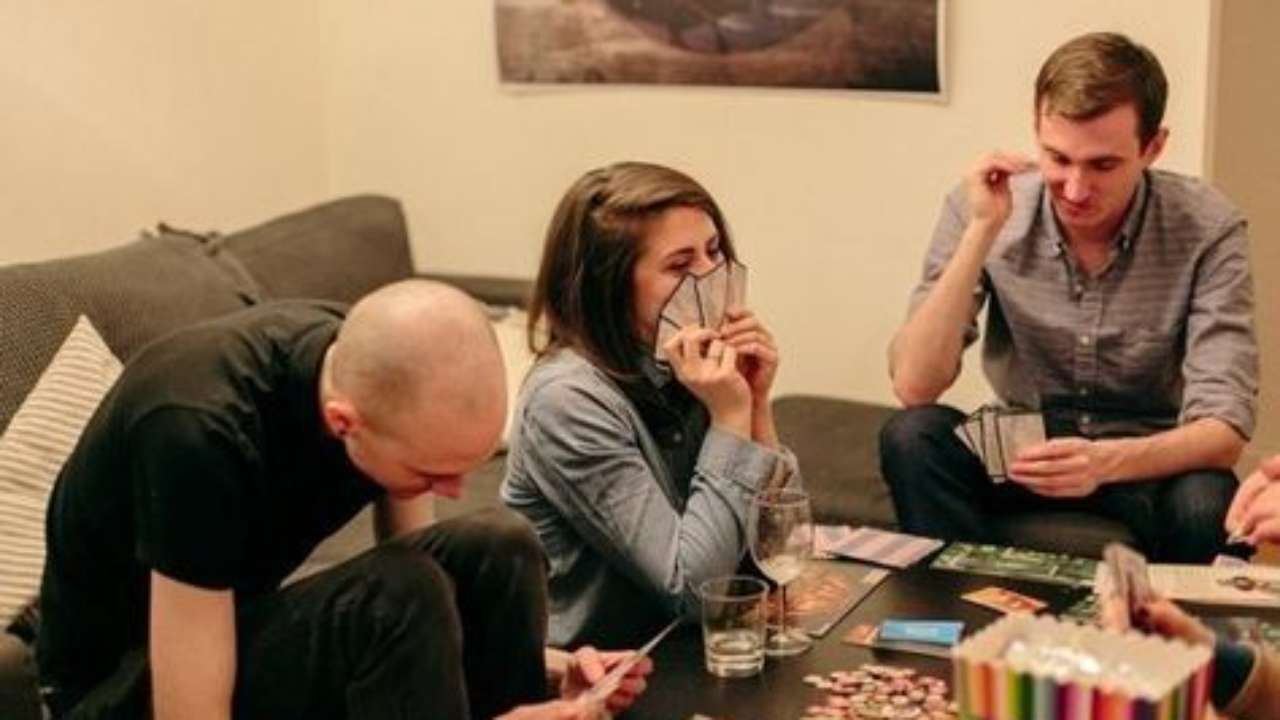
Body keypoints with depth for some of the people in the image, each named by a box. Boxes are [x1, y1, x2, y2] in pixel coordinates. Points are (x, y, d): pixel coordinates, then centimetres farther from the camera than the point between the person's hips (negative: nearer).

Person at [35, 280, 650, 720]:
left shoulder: (385, 375, -14)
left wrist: (544, 669, -16)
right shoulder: (201, 431, -35)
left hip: (237, 626, 7)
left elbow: (420, 588, -1)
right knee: (396, 598, -31)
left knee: (500, 551, -15)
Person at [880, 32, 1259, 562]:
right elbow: (914, 388, -20)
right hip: (1024, 453, 1)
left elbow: (1223, 426, -21)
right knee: (911, 438, -27)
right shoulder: (982, 208, -13)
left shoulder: (1207, 230, -17)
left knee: (1205, 505, -34)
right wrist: (982, 232, -28)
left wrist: (1107, 461, -42)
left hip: (1148, 460, -1)